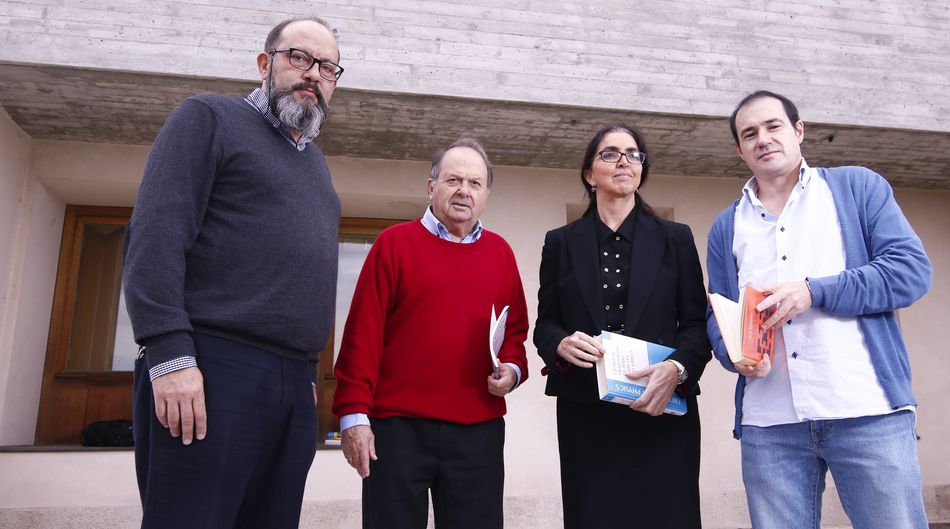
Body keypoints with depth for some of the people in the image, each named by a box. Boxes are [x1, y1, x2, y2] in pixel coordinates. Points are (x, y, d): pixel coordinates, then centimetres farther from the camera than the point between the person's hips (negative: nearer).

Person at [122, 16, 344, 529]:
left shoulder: (315, 163, 24)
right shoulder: (210, 117, 5)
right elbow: (154, 232, -8)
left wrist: (306, 371, 17)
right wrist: (169, 353, -18)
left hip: (292, 386, 7)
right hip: (210, 371, -6)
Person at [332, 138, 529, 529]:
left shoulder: (500, 253, 12)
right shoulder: (394, 243, 2)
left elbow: (516, 330, 18)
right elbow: (363, 333, -2)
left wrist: (512, 369, -3)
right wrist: (354, 412, -6)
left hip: (479, 432, 3)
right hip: (397, 426, -2)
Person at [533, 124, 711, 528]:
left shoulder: (675, 238, 9)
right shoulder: (561, 242, 9)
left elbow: (697, 324, 5)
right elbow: (544, 325, 9)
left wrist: (677, 368, -14)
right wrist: (561, 343, -14)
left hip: (663, 412, 0)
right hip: (586, 415, 0)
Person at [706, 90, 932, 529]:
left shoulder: (857, 187, 10)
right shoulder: (726, 227, 16)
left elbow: (912, 269, -1)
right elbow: (718, 314, 14)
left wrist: (814, 292, -13)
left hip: (867, 411, -2)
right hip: (768, 423, 2)